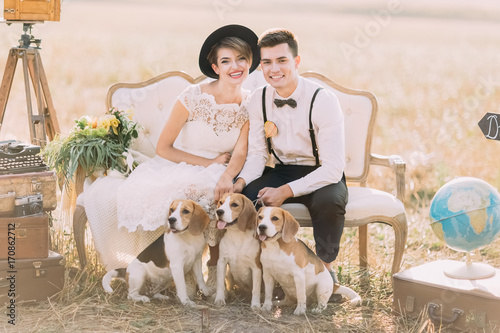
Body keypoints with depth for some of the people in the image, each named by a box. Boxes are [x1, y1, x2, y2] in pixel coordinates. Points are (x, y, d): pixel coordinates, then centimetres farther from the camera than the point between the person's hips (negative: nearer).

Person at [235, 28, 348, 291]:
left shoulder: (323, 101, -20)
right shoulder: (258, 100, -4)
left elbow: (333, 167, -23)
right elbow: (257, 153, 2)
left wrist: (286, 191, -30)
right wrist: (241, 181, -21)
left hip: (321, 176, -4)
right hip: (282, 171, 4)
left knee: (329, 200, -38)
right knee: (240, 195, -24)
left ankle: (326, 267, -11)